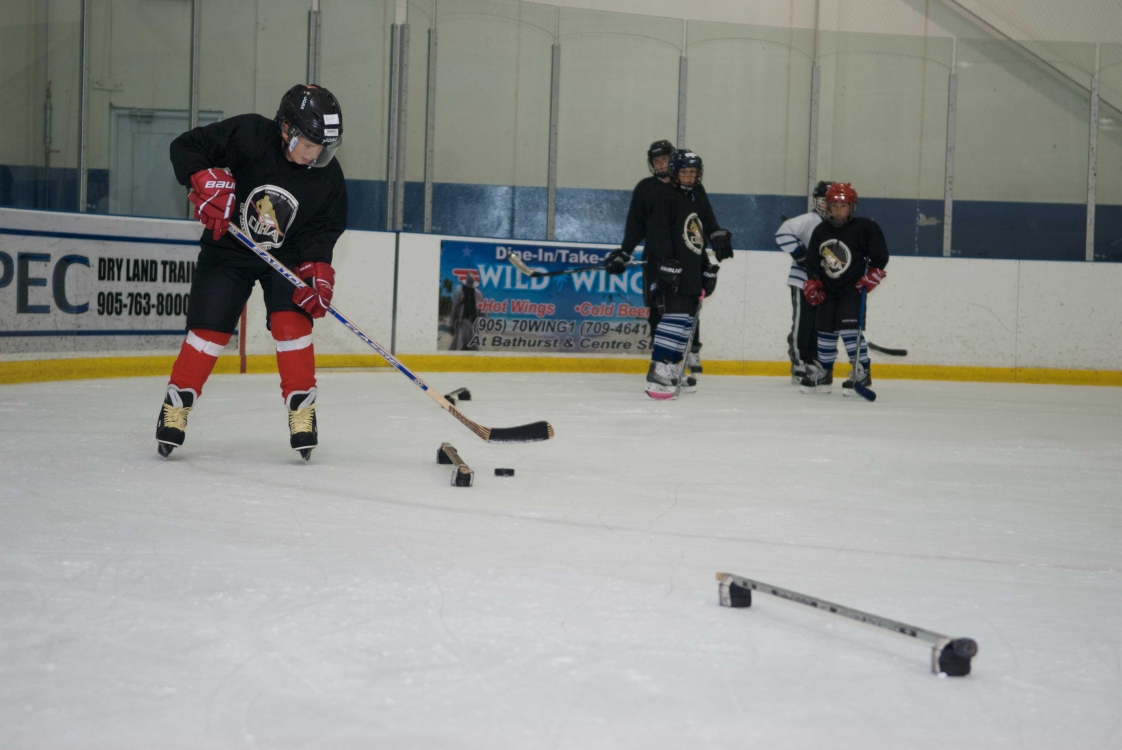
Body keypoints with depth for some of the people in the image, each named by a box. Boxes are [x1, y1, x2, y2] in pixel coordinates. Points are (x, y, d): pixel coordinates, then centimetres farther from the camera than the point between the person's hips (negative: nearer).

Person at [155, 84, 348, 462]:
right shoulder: (249, 135, -22)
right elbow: (185, 146, -16)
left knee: (291, 323, -15)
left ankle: (302, 411, -2)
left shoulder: (328, 176, -15)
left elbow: (324, 228, -9)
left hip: (286, 256, 1)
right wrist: (207, 181, -31)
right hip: (228, 247, -1)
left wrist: (318, 268, -24)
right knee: (208, 328, -5)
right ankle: (175, 407, 10)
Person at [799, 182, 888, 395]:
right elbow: (812, 260, 12)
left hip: (853, 289, -6)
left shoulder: (865, 227, -9)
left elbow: (880, 256, -6)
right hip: (828, 290, 6)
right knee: (825, 330, 10)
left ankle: (862, 372, -9)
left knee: (849, 328, -16)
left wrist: (872, 276, -16)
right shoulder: (820, 231, 6)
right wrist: (812, 283, 3)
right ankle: (823, 372, 23)